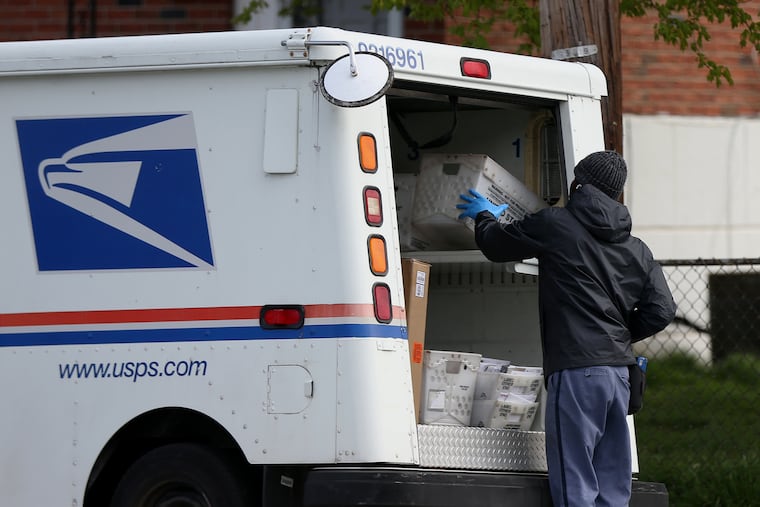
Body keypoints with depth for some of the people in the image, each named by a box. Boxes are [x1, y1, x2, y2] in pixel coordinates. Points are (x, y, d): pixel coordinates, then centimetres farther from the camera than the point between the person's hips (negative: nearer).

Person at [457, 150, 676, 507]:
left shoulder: (554, 225, 0)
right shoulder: (637, 251, 16)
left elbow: (495, 245, 13)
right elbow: (661, 311, 11)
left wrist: (485, 216, 35)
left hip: (576, 372, -6)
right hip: (619, 373, 6)